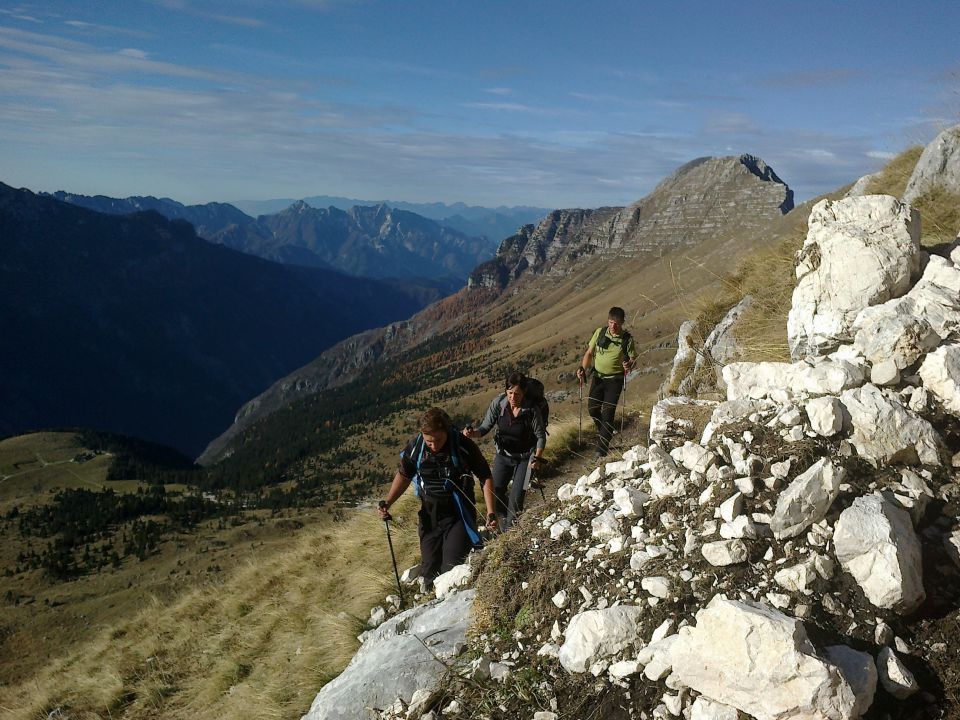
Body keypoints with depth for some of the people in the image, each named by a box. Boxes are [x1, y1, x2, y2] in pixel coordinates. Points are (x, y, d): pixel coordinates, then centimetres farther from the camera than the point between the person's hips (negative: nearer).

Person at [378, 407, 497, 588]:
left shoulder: (464, 446, -18)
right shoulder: (415, 447, -10)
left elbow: (485, 478, -7)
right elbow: (404, 476, 8)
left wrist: (491, 513, -14)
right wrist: (387, 503, -4)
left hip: (458, 517, -3)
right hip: (429, 516, 3)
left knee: (452, 571, -11)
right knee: (429, 571, 11)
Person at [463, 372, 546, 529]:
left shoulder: (531, 410, -23)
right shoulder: (498, 403, -17)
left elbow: (541, 436, -10)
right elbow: (485, 428, -12)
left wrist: (537, 457, -21)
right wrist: (473, 433, -32)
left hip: (524, 458, -3)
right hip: (503, 455, 3)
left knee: (516, 497, -8)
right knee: (494, 494, 3)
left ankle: (510, 525, 20)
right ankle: (506, 515, 35)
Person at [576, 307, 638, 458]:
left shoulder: (627, 339, -8)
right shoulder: (600, 332, -1)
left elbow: (633, 359, -1)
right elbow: (589, 352, 6)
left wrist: (629, 365, -24)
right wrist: (583, 369, -7)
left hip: (615, 379, -3)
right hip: (598, 376, 3)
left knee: (608, 412, -8)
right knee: (592, 408, 2)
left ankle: (602, 448, -3)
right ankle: (603, 431, 34)